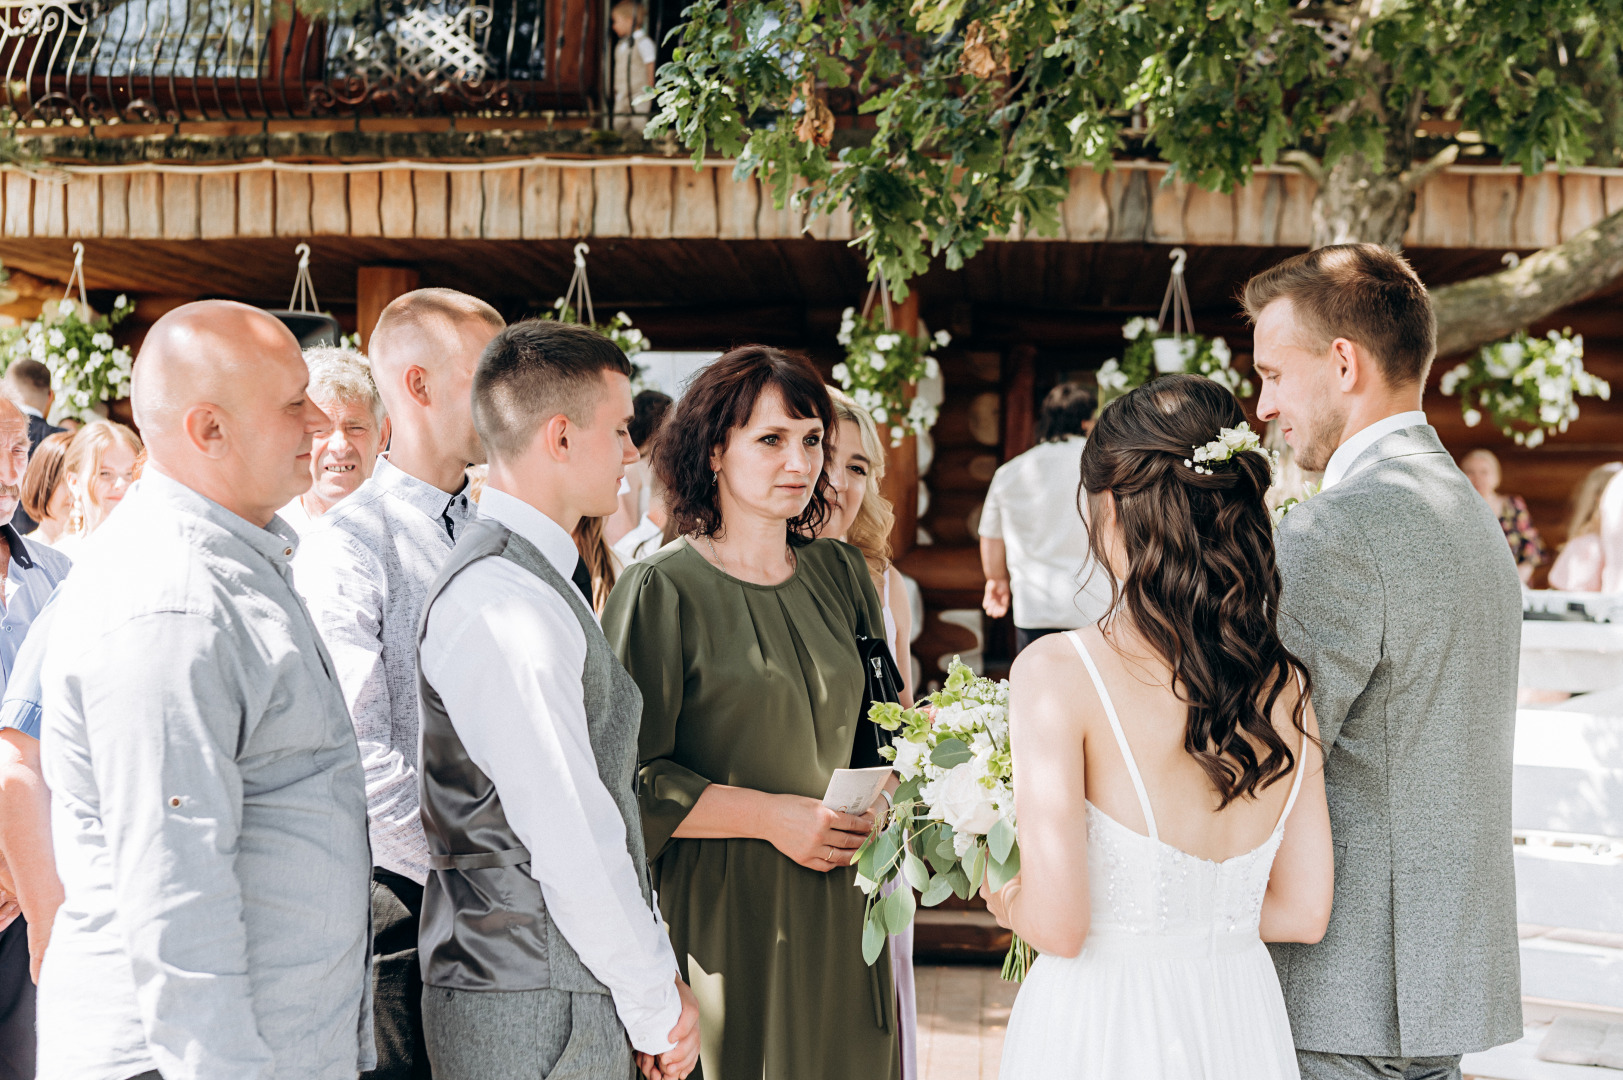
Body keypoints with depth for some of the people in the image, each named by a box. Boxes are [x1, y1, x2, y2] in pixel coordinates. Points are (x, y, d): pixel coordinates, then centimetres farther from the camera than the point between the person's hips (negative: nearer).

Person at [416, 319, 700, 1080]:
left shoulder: (533, 580, 12)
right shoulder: (507, 605, -20)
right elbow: (570, 846, -21)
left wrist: (654, 983, 10)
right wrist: (658, 1005, -11)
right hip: (533, 1016, -9)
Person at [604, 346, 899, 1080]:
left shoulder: (840, 574, 8)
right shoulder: (660, 592, -7)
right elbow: (626, 778, -10)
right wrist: (770, 815, -15)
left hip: (836, 909, 5)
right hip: (719, 915, -5)